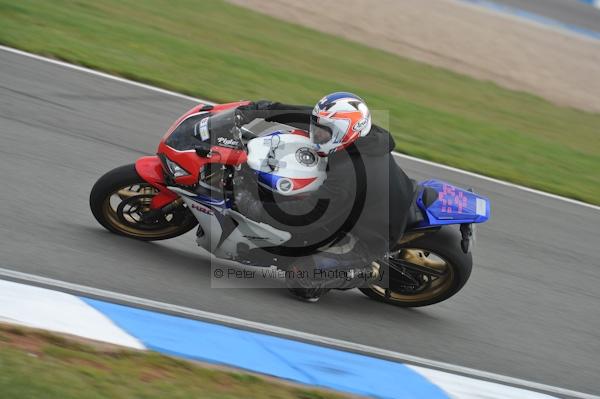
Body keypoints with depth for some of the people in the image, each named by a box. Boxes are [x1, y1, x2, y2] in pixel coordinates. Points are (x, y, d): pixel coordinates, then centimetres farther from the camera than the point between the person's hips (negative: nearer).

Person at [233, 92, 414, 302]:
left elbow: (311, 214, -31)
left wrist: (254, 208, -26)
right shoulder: (366, 138, -11)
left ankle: (364, 271, 4)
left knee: (300, 282, -11)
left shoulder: (349, 174, -36)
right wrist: (262, 109, -6)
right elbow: (308, 117, -2)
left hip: (365, 241, -9)